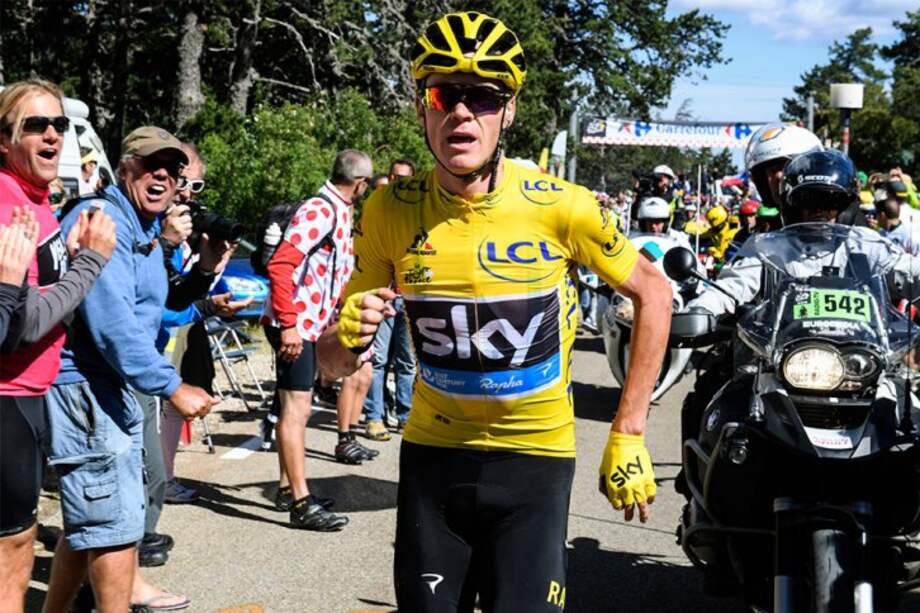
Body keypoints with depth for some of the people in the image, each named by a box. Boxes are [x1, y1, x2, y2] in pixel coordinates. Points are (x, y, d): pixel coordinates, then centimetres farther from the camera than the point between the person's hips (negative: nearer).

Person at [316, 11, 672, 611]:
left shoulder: (559, 205, -16)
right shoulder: (390, 211, -9)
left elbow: (655, 292, -1)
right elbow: (332, 361, 0)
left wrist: (628, 434, -5)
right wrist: (346, 336, -26)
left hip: (535, 456, -2)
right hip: (433, 455, 2)